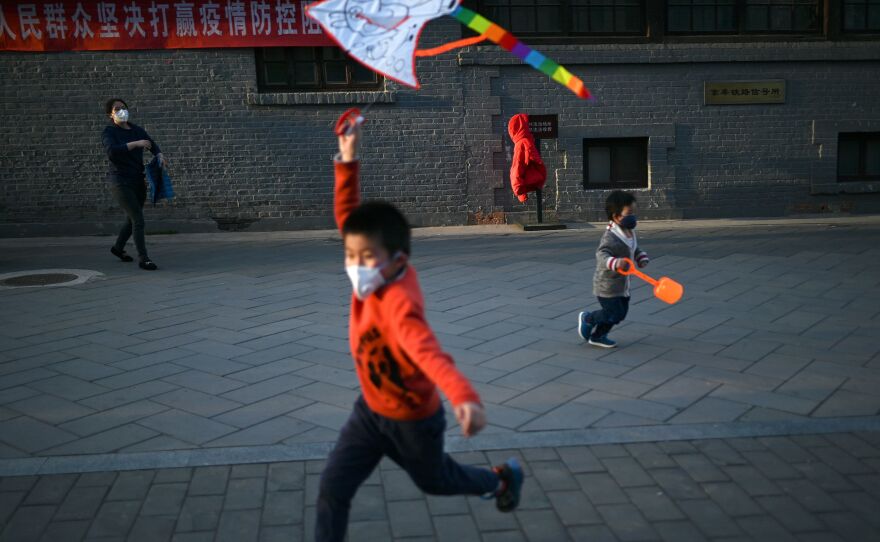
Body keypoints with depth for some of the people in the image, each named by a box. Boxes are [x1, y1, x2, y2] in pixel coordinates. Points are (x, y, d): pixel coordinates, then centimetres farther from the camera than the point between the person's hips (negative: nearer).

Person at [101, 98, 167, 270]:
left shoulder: (137, 130, 11)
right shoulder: (109, 132, -6)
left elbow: (153, 146, 6)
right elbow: (112, 151, -25)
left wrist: (160, 156, -16)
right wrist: (136, 143, -29)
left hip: (138, 181, 7)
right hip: (120, 182, -7)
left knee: (132, 219, 19)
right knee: (138, 220, -15)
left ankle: (118, 247, 43)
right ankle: (143, 259, -7)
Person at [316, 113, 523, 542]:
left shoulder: (398, 301, -38)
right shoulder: (378, 276, -17)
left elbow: (429, 351, -56)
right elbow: (347, 216, -8)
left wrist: (465, 397, -73)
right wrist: (347, 162, -17)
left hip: (413, 418, -6)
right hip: (371, 409, 6)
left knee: (434, 480, 24)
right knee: (332, 488, 0)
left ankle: (502, 478, 52)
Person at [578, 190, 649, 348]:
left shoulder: (630, 233, 6)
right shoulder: (610, 237, -24)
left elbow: (635, 249, 23)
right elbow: (601, 254, -36)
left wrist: (642, 258, 5)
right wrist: (615, 263, -53)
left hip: (622, 284, 9)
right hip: (607, 285, -9)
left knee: (622, 312, 14)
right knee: (614, 314, -6)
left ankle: (597, 336, 31)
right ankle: (587, 319, 19)